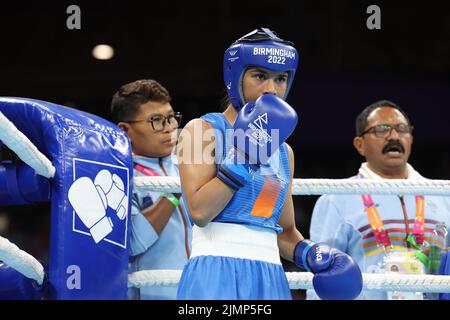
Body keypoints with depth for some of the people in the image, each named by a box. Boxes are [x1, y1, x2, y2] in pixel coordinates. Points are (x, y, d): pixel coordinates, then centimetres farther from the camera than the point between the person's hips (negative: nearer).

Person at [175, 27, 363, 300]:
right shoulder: (203, 131, 0)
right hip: (216, 275, -6)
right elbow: (199, 211, -14)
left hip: (270, 278, 6)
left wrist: (311, 254, 4)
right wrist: (244, 154, -15)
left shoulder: (284, 152, 17)